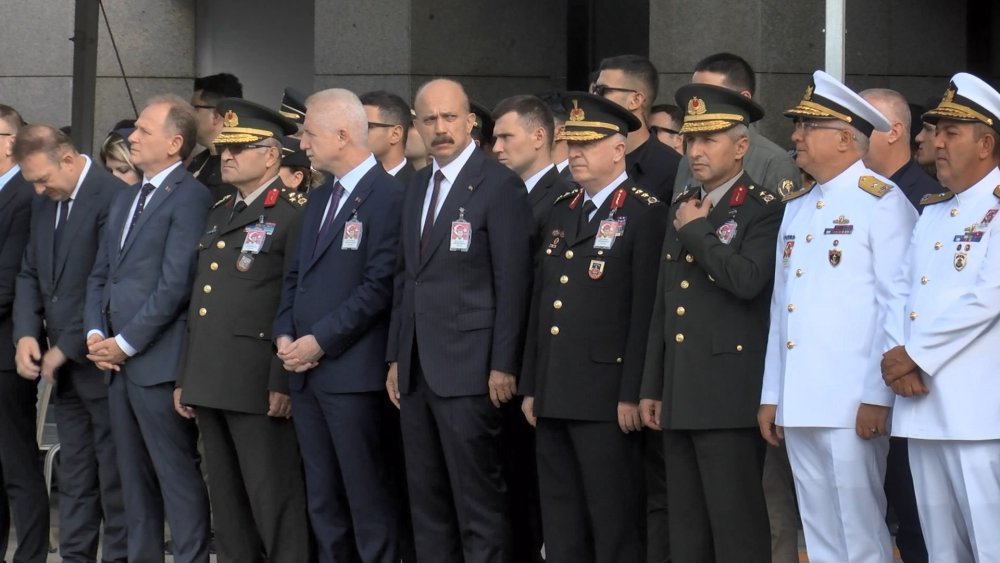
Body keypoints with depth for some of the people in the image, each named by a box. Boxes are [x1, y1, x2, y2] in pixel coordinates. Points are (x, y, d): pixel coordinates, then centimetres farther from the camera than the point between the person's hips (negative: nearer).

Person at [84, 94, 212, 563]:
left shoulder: (189, 197, -10)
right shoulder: (125, 198, 18)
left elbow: (175, 285, -16)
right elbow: (100, 274, 19)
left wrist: (125, 343, -13)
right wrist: (95, 333, 3)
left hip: (158, 361, -8)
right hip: (118, 364, 8)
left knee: (178, 477, -5)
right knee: (134, 478, 13)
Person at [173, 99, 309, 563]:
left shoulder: (294, 213, -7)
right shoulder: (219, 212, 19)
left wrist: (284, 382, -18)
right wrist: (185, 378, 18)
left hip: (259, 386, -8)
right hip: (210, 383, 8)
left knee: (273, 505, -6)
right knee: (227, 503, 12)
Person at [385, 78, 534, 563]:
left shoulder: (500, 186, -7)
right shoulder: (418, 186, 16)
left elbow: (513, 283, -11)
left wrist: (503, 366, -14)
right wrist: (396, 357, 14)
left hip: (467, 370, -7)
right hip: (416, 369, 8)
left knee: (479, 502, -4)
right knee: (426, 500, 10)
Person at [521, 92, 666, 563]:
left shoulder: (645, 214, -7)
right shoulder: (562, 211, 17)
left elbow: (645, 311, -13)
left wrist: (632, 395, -17)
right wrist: (531, 386, 15)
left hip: (607, 397, -8)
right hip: (553, 397, 8)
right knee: (561, 524, 11)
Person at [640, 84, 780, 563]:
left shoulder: (765, 211, -5)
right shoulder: (682, 209, 17)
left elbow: (747, 280, -24)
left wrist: (696, 231, -10)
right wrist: (652, 388, 18)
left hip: (731, 397, -8)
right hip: (680, 397, 8)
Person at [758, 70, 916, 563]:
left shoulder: (881, 202, -6)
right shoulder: (796, 208, 19)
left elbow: (897, 305, -12)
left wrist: (877, 396, -16)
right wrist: (771, 394, 16)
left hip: (852, 405, -8)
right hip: (798, 405, 8)